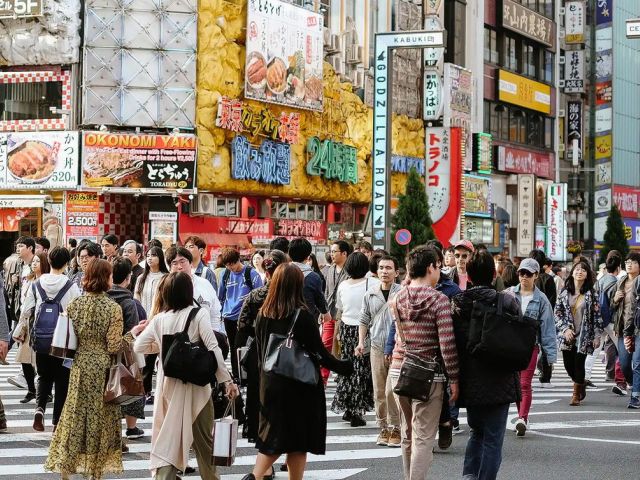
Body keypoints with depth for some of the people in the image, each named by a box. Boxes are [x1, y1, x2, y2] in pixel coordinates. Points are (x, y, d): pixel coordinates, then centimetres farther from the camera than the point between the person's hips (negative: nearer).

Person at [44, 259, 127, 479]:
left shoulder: (74, 304, -3)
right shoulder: (113, 308, -14)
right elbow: (114, 346, -16)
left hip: (79, 365, 3)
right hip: (102, 368, -3)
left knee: (75, 414, 11)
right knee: (100, 416, 8)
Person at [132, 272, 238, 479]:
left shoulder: (159, 319, 1)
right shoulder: (199, 314, -9)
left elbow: (138, 347, 8)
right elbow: (213, 349, -14)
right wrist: (227, 380, -11)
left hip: (168, 384, 2)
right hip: (195, 384, -2)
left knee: (168, 437, 9)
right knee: (203, 439, 13)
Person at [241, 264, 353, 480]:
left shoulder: (263, 314, -1)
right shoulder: (302, 317, -16)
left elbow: (260, 351, 8)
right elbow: (320, 354, -13)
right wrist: (346, 367, 0)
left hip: (270, 386, 5)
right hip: (300, 387, -5)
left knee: (273, 437, 13)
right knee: (299, 441, 8)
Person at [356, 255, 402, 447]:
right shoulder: (370, 294, 9)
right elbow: (364, 320, 16)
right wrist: (361, 342, 5)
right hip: (377, 347, 4)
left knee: (391, 390, -9)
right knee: (379, 392, 7)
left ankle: (396, 429, 4)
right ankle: (384, 428, 17)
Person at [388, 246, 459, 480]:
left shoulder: (397, 299, 4)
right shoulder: (439, 299, -11)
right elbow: (447, 343, -15)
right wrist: (454, 378, -7)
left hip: (399, 371, 6)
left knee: (408, 434, 18)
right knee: (424, 438, -3)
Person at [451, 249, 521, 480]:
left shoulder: (456, 303, -2)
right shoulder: (507, 302, -10)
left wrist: (455, 378, 11)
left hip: (469, 382, 3)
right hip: (498, 381, -3)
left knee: (476, 431, 21)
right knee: (493, 438, 6)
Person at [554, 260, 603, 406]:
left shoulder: (591, 293, -1)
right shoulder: (565, 291, 4)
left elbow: (597, 315, -1)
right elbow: (557, 312, 5)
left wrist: (597, 336, -5)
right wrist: (565, 329, -7)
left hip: (584, 336, -2)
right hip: (567, 335, 3)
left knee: (579, 364, -4)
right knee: (568, 365, 4)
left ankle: (576, 394, 13)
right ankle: (581, 385, 32)